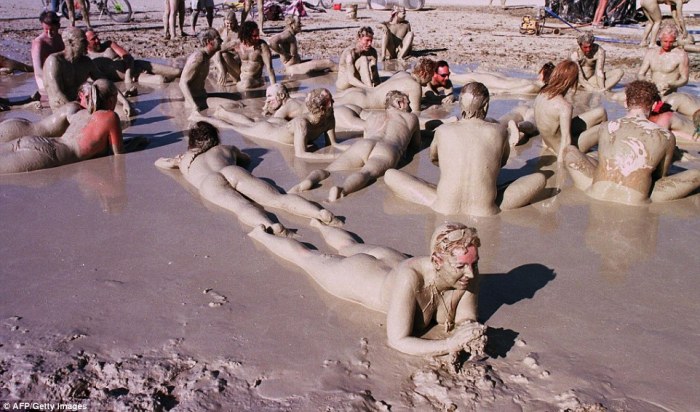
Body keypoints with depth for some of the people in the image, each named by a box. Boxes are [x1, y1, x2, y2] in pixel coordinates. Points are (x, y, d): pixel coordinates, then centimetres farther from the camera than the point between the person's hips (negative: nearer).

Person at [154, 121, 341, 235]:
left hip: (210, 183, -1)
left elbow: (159, 162, 55)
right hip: (234, 171, 2)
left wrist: (176, 160, 69)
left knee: (243, 207, -31)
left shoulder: (185, 158, 37)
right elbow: (247, 159, 60)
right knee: (279, 199, -16)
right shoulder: (228, 149, 40)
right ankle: (320, 212, -42)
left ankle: (269, 225, -63)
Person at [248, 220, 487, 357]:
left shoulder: (469, 275, -33)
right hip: (354, 275, -4)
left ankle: (320, 224, 68)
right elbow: (397, 341, -45)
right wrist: (449, 344, -55)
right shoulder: (409, 277, -48)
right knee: (305, 256, 24)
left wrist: (469, 336, -43)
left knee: (350, 246, 37)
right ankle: (260, 233, 52)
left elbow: (466, 321, -21)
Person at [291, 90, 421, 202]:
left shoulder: (371, 117, 37)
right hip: (388, 151, -3)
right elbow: (416, 146, 45)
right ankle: (342, 189, -63)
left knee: (327, 171, -7)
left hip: (362, 144, 3)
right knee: (365, 173, -29)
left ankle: (309, 181, -42)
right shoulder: (412, 117, 33)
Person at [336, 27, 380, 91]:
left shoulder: (372, 52, -6)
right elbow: (351, 78, -34)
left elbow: (375, 72, -8)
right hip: (343, 83, -5)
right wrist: (368, 88, -47)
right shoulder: (350, 52, -24)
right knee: (363, 59, -26)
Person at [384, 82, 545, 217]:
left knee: (390, 175, 15)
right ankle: (490, 204, 3)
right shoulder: (499, 131, 6)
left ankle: (440, 199, 1)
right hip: (486, 213, 1)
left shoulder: (443, 131, 6)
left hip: (443, 210, -1)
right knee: (539, 178, 19)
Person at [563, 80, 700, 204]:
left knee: (569, 150, 26)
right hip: (635, 205, -1)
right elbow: (661, 178, 18)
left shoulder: (605, 128, 8)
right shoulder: (666, 137, 3)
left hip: (594, 197, 2)